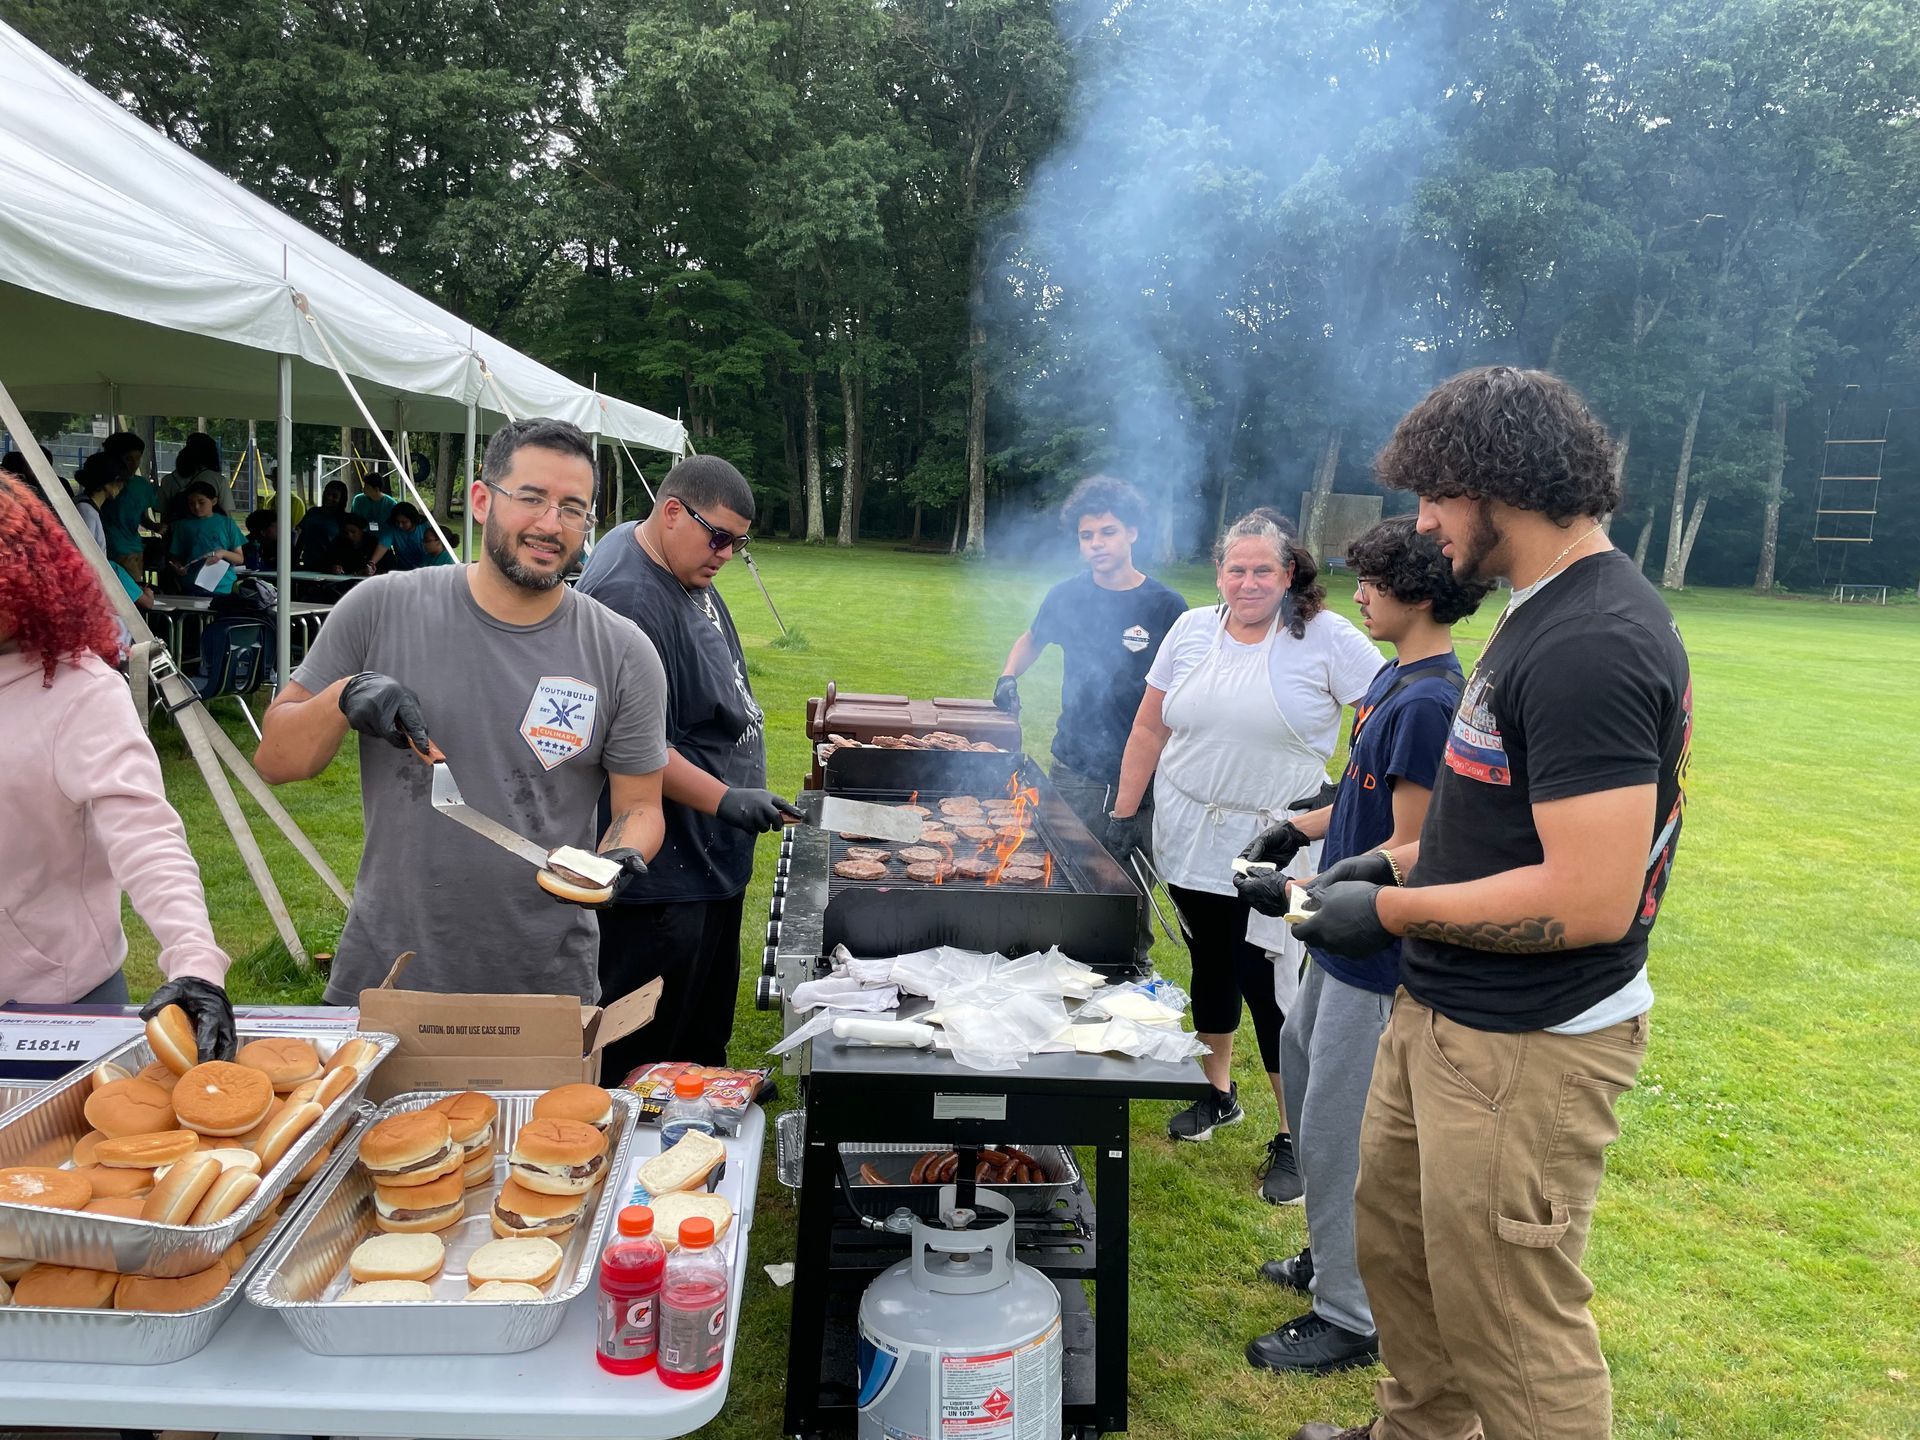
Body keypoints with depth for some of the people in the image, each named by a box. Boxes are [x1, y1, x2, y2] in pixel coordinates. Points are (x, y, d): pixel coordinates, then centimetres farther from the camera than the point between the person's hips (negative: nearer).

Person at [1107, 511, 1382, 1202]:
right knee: (1211, 963, 16)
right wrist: (1124, 815, 7)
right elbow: (1149, 729, 9)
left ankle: (1293, 1138, 12)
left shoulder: (1327, 639, -9)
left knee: (1267, 983, -5)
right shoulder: (1191, 629, 3)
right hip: (1189, 836, 4)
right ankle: (1217, 1092, 37)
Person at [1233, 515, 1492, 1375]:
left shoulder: (1429, 701, -24)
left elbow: (1408, 850, -23)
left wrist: (1297, 898, -21)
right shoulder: (1394, 677, 7)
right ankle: (1331, 1258, 41)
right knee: (1302, 1073, 22)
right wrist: (1302, 828, 8)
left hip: (1377, 952, -10)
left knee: (1335, 1133, 1)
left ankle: (1349, 1318, 19)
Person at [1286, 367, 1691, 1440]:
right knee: (1395, 1246, 26)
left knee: (1512, 1331, 4)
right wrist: (1399, 859, 10)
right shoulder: (1550, 611, 9)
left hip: (1525, 1049, -11)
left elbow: (1591, 898, -28)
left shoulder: (1592, 645, -24)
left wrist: (1392, 912, -18)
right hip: (1444, 1013, 11)